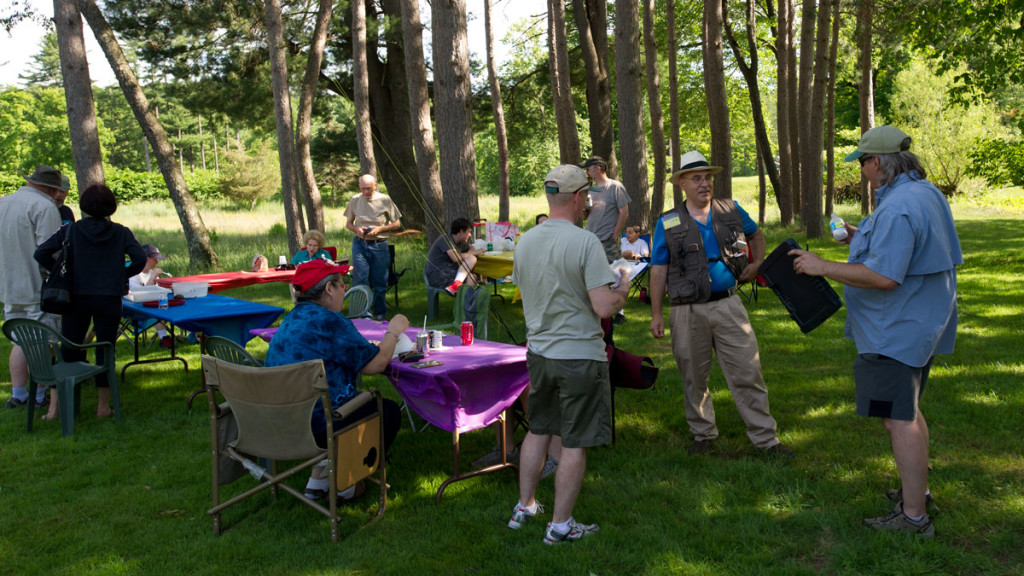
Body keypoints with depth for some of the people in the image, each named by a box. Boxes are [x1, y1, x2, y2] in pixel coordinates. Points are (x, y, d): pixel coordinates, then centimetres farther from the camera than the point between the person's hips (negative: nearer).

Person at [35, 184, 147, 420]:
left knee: (67, 350, 9)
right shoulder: (121, 232, -1)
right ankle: (103, 405, 14)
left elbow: (41, 253, -6)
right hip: (109, 299, -1)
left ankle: (54, 407, 9)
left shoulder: (70, 230, 1)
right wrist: (124, 274, 3)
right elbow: (140, 258, -13)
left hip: (76, 297, 1)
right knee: (105, 350, 8)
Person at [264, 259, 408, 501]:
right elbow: (375, 364, -11)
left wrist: (389, 337, 20)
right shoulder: (328, 321, -17)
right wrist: (393, 331, 5)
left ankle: (319, 477, 25)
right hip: (316, 426, -9)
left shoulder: (291, 320, 12)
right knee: (389, 411, 12)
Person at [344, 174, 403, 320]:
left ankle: (379, 314, 21)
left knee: (380, 282, 6)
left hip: (379, 245, -1)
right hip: (359, 244, 1)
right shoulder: (355, 200, 3)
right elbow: (348, 224, 14)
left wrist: (380, 229, -13)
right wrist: (357, 229, -9)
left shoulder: (384, 200, -3)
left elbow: (397, 224, 2)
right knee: (359, 280, -7)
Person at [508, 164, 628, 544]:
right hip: (580, 356, -6)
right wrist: (620, 291, 0)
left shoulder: (525, 242, 2)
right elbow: (604, 308, -22)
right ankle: (560, 524, 15)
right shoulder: (585, 243, -18)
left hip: (538, 352, 6)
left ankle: (524, 507, 32)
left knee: (538, 431, 21)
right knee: (574, 444, 6)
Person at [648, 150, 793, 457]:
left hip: (728, 305, 1)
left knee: (747, 373, 0)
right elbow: (659, 271, 2)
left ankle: (765, 437, 9)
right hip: (688, 312, -1)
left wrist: (756, 263, 11)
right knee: (694, 379, 9)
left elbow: (756, 235, 27)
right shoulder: (667, 223, 1)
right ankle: (703, 434, 27)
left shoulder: (731, 211, 6)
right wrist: (656, 314, -2)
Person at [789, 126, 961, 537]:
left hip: (897, 330, -11)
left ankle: (914, 517, 2)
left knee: (899, 419, -5)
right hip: (921, 323, 11)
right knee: (907, 410, 22)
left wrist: (822, 267, -22)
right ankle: (917, 490, 36)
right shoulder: (926, 193, 10)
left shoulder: (897, 208, -24)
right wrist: (863, 240, 18)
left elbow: (883, 276, -29)